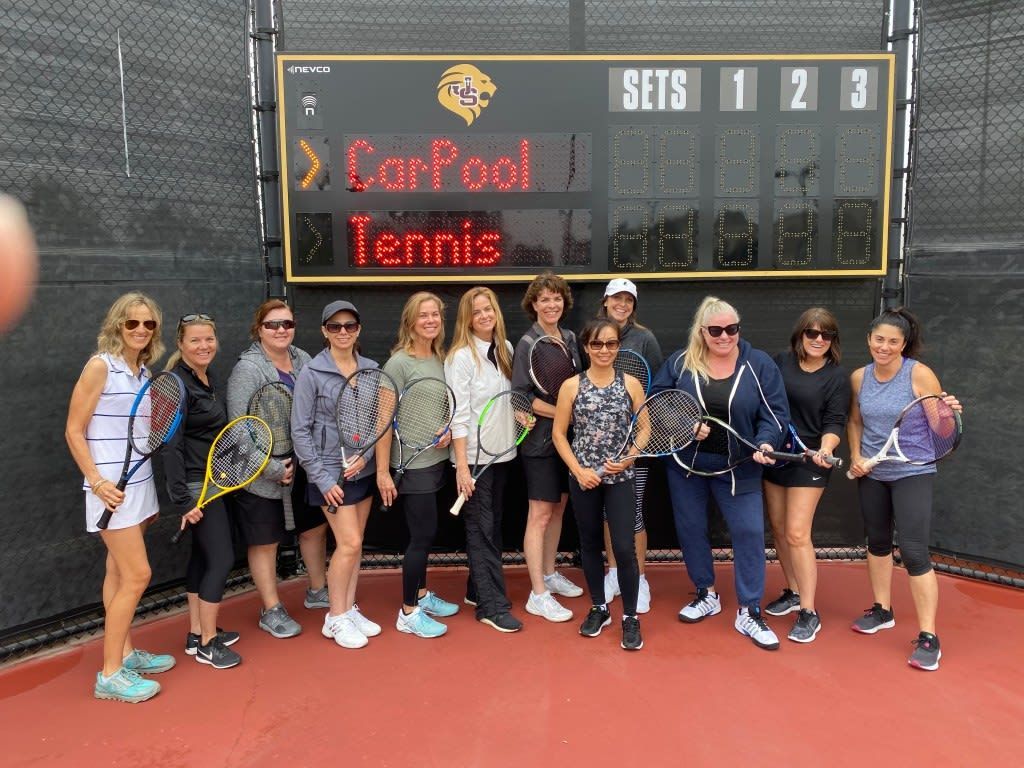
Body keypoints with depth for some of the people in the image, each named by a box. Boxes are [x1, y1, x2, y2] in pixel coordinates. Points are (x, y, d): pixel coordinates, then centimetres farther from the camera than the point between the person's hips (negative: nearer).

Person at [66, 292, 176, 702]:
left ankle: (125, 653, 27)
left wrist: (149, 491, 11)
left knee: (120, 572, 16)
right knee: (137, 575, -6)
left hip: (139, 483, 7)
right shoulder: (100, 366, -12)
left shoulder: (145, 370, 8)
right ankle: (110, 675, 6)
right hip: (112, 489, -7)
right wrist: (97, 481, -18)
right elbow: (74, 431, -11)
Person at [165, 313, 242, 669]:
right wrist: (182, 500, -22)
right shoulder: (178, 385, -17)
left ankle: (197, 633, 27)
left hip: (212, 480, 9)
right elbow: (171, 446, -20)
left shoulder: (210, 379, 8)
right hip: (196, 485, -9)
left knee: (203, 556, 15)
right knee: (222, 558, -4)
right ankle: (207, 643, 10)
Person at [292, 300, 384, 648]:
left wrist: (366, 454, -8)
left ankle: (349, 609, 27)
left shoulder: (371, 369, 3)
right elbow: (300, 430, -9)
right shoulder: (311, 373, -9)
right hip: (331, 472, -5)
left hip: (363, 469, 5)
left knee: (355, 544, 12)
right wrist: (322, 478, -12)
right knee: (349, 544, -5)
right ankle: (336, 618, 13)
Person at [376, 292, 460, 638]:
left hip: (437, 459, 7)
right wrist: (382, 471, -16)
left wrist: (448, 431, -3)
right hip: (412, 463, -7)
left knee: (425, 533, 17)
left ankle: (422, 595, 34)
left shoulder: (441, 359, 7)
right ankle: (408, 613, 14)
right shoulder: (399, 362, -14)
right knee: (423, 535, -1)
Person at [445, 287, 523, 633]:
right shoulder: (461, 357, -12)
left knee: (493, 524, 15)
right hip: (473, 455, -7)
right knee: (481, 528, 0)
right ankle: (492, 605, 7)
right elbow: (459, 415, -16)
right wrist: (461, 466, -19)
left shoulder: (505, 348, 7)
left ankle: (478, 589, 30)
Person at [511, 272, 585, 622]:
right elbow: (522, 396, -15)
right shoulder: (528, 344, -11)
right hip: (540, 440, -7)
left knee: (558, 508, 16)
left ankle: (549, 574, 31)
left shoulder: (569, 338, 8)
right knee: (540, 514, -2)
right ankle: (538, 595, 6)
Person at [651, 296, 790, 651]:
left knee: (749, 533, -4)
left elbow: (775, 413, -6)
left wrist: (766, 443, -25)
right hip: (686, 462, 2)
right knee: (690, 529, 11)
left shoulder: (759, 365, -6)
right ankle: (706, 595, 33)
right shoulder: (680, 362, -3)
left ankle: (749, 613, 11)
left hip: (738, 467, -1)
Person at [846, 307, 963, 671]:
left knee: (913, 551, -8)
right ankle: (882, 610, 36)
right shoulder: (859, 377, -1)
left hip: (913, 474, -5)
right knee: (877, 541, 17)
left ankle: (928, 637, 3)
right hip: (871, 474, 5)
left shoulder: (920, 374, -15)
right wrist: (856, 456, 0)